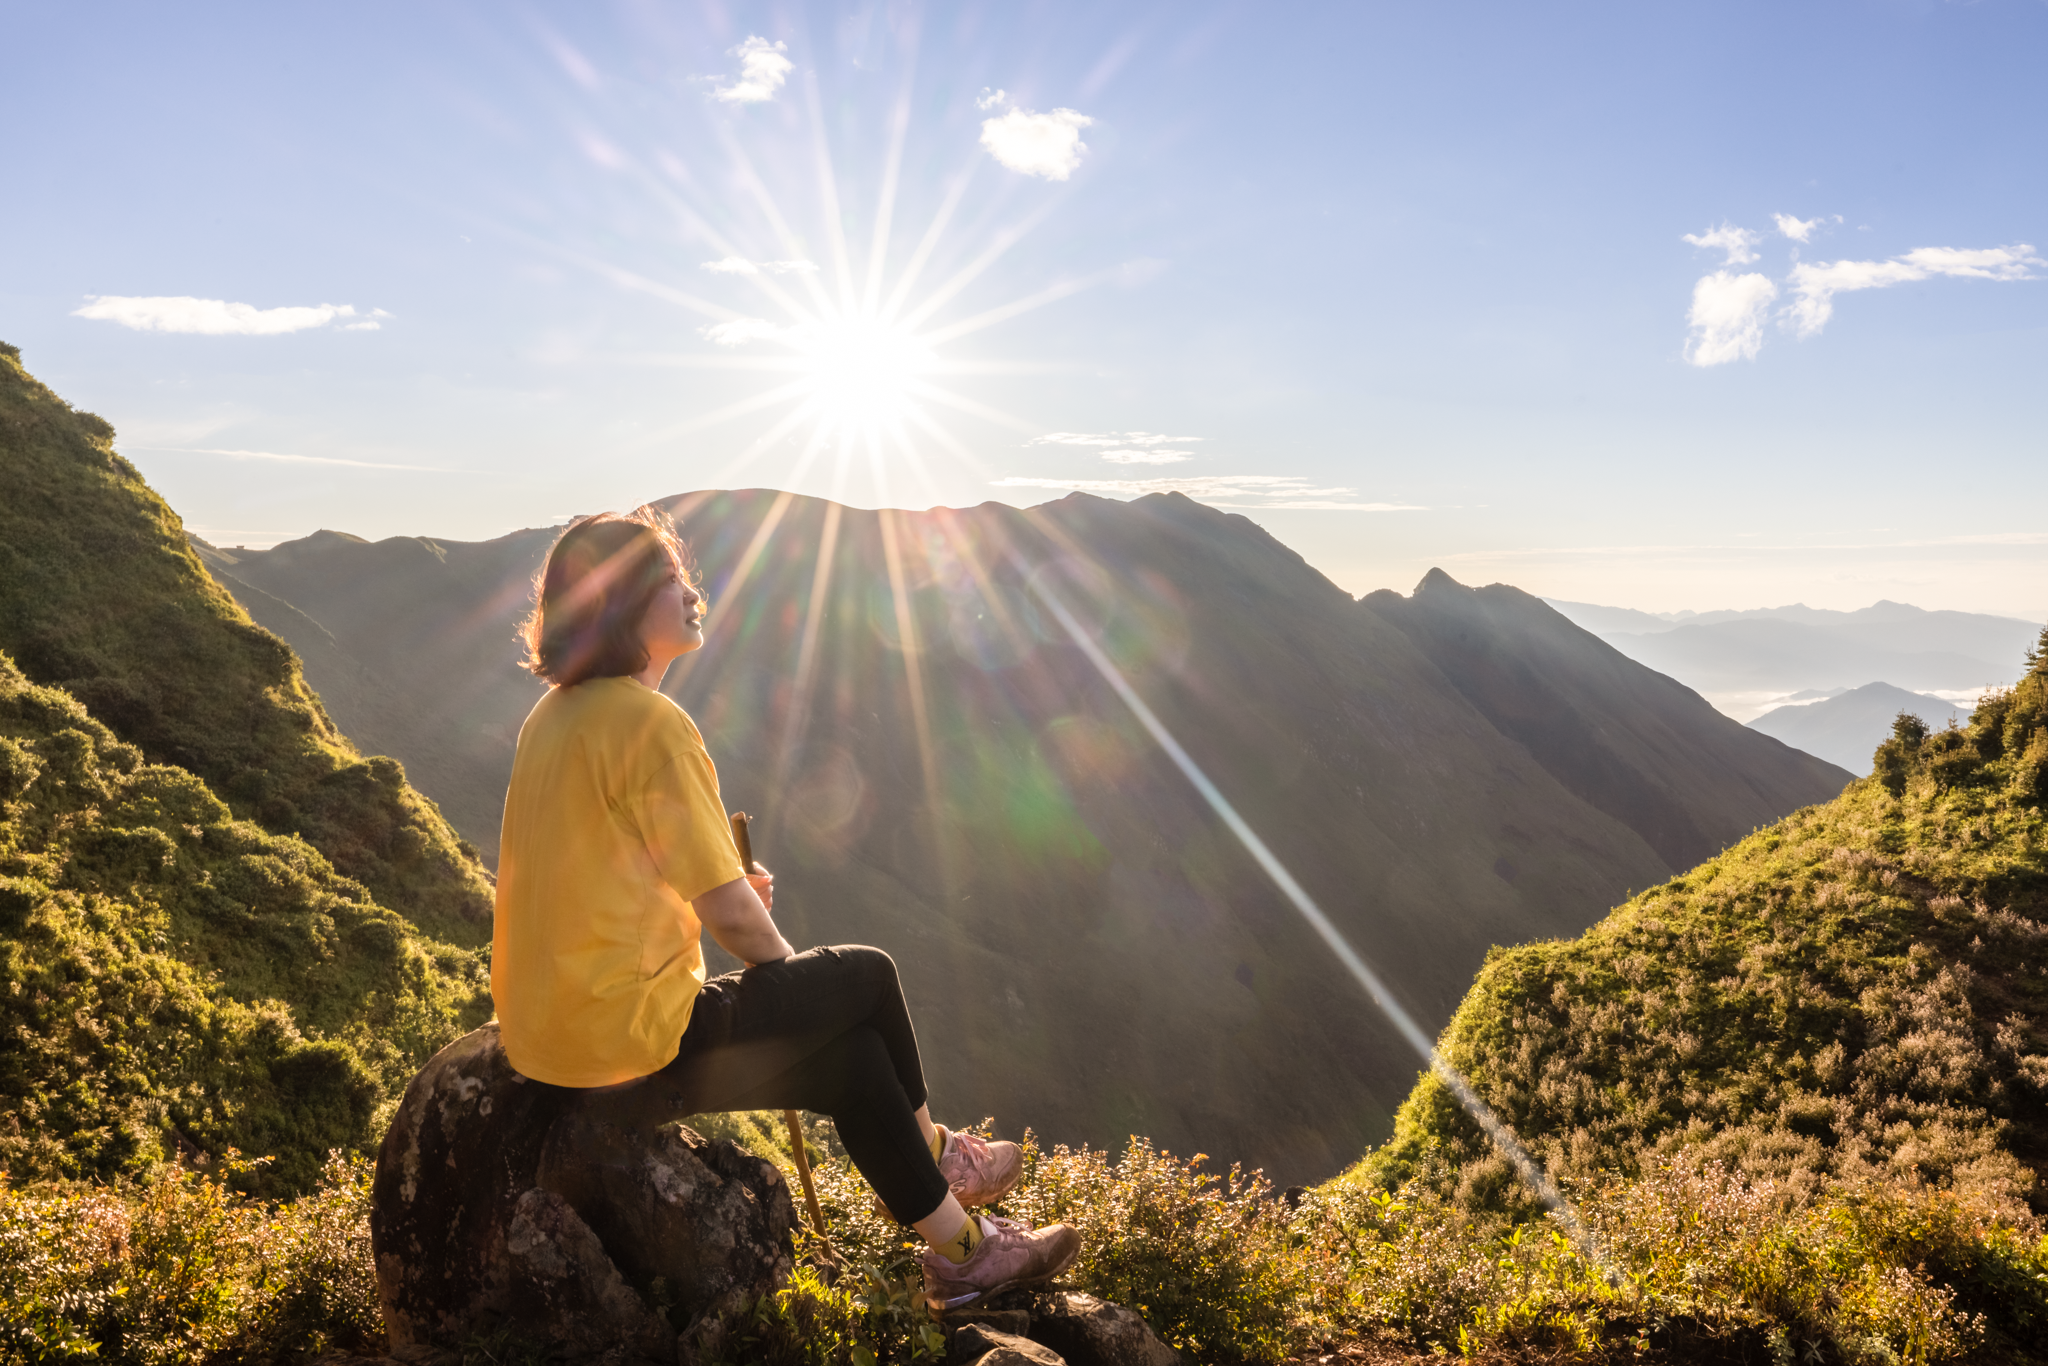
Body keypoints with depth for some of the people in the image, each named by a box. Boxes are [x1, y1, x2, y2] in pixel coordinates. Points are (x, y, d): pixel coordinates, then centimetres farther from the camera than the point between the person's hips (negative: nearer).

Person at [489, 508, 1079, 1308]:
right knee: (864, 978, 8)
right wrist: (796, 975, 2)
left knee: (853, 1047, 16)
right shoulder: (650, 720, -21)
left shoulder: (556, 715, 9)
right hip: (629, 1037, -9)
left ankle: (960, 1245, 28)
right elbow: (730, 915, -18)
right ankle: (933, 1151, 31)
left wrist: (727, 882, 7)